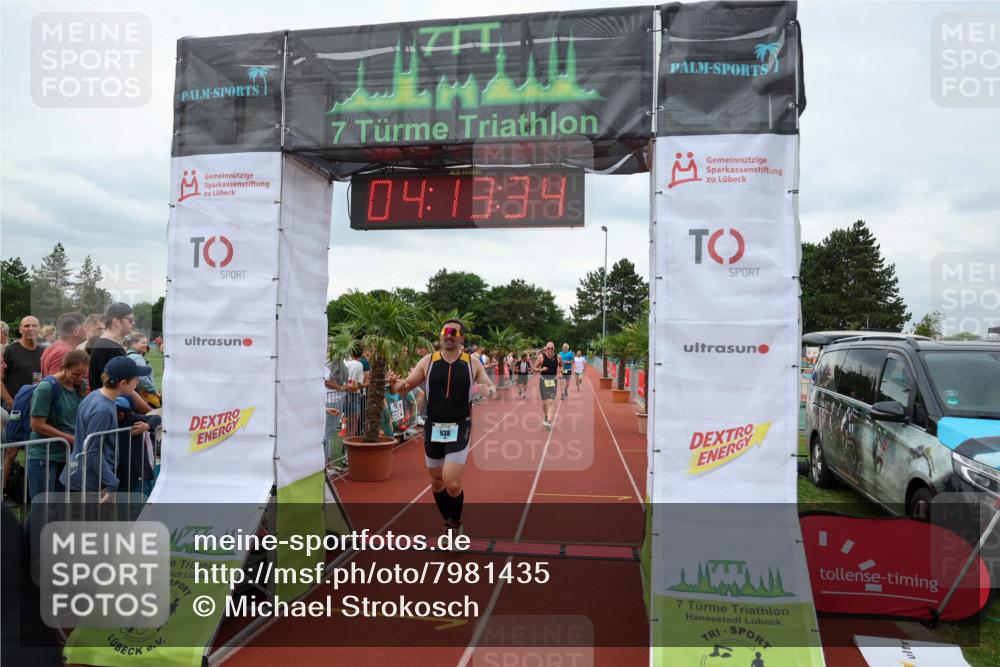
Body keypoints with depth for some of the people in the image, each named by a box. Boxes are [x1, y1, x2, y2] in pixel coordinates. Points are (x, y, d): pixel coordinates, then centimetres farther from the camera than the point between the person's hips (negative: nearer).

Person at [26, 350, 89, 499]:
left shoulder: (79, 386, 3)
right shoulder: (47, 387, -16)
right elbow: (37, 425, -17)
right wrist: (71, 439, -17)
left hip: (68, 456, 6)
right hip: (44, 457, -6)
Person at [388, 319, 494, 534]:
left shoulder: (472, 362, -3)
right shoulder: (428, 361, 0)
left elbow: (491, 387, 2)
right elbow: (405, 387, 4)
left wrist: (489, 390, -23)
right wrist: (395, 384, -20)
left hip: (459, 429, -3)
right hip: (433, 428, 3)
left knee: (452, 484, -12)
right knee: (437, 481, 13)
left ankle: (456, 524, 17)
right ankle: (449, 524, 37)